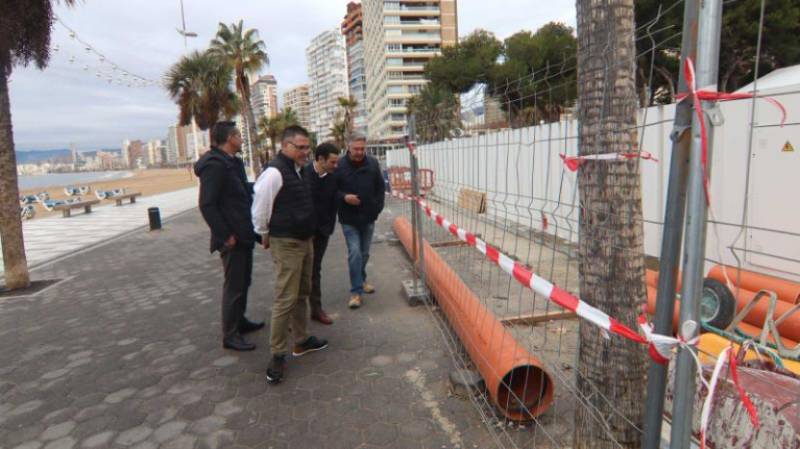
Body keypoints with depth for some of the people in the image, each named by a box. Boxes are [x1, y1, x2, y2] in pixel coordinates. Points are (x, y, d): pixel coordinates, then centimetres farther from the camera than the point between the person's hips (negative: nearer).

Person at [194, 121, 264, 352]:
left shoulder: (233, 162, 13)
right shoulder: (215, 165, -17)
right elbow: (207, 205, -22)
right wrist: (226, 235, -20)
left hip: (244, 235, 10)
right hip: (232, 238, -10)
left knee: (243, 281, 20)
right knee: (234, 285, -1)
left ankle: (240, 321, 35)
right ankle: (230, 335, 11)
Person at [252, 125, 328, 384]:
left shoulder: (298, 170, 10)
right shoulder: (275, 172, -19)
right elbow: (260, 209, -15)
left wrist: (309, 233, 17)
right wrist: (265, 235, -2)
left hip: (305, 240, 9)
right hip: (286, 244, -9)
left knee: (302, 294, 18)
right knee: (286, 299, -6)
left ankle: (302, 341, 32)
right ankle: (278, 355, 6)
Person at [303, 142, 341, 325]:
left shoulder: (332, 178, -2)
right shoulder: (302, 173, -14)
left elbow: (333, 206, 5)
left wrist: (328, 229, -1)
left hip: (321, 232, 4)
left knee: (315, 270, 13)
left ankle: (316, 309, 22)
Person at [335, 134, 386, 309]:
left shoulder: (373, 163, 0)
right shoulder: (340, 165, -11)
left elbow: (380, 188, 9)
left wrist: (377, 208, 3)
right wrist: (344, 197, -22)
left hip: (368, 217, 4)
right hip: (349, 219, -4)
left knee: (364, 253, 16)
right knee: (354, 253, -9)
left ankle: (360, 281, 38)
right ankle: (356, 291, 0)